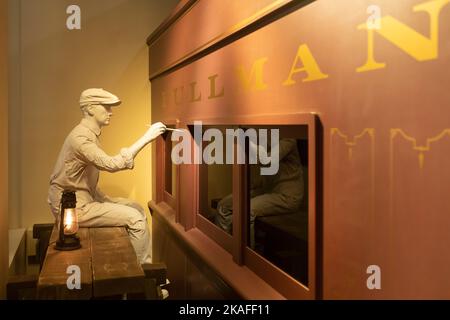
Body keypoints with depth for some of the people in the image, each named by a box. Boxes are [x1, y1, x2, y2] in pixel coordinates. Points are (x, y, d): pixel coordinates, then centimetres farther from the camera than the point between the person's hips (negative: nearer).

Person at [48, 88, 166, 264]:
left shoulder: (89, 134, 13)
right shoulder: (80, 137, -20)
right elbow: (111, 164, -33)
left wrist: (104, 198, 5)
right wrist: (146, 138, -31)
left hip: (84, 198, 10)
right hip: (72, 207, -10)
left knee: (137, 209, 4)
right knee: (135, 218, -17)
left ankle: (146, 263, 6)